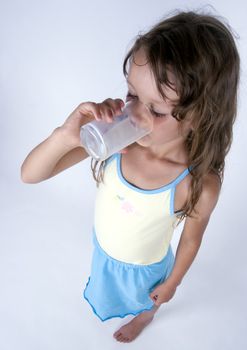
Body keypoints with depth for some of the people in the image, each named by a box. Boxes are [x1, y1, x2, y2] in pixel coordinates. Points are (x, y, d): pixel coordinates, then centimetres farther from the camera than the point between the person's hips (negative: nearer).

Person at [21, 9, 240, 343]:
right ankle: (107, 291, 77)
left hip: (144, 266, -2)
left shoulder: (201, 185, -39)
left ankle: (144, 316, 73)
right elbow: (30, 174, -30)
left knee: (145, 299, 34)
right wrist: (65, 135, -50)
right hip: (102, 246, 3)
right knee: (110, 281, 39)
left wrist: (171, 283, -1)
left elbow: (191, 240, -18)